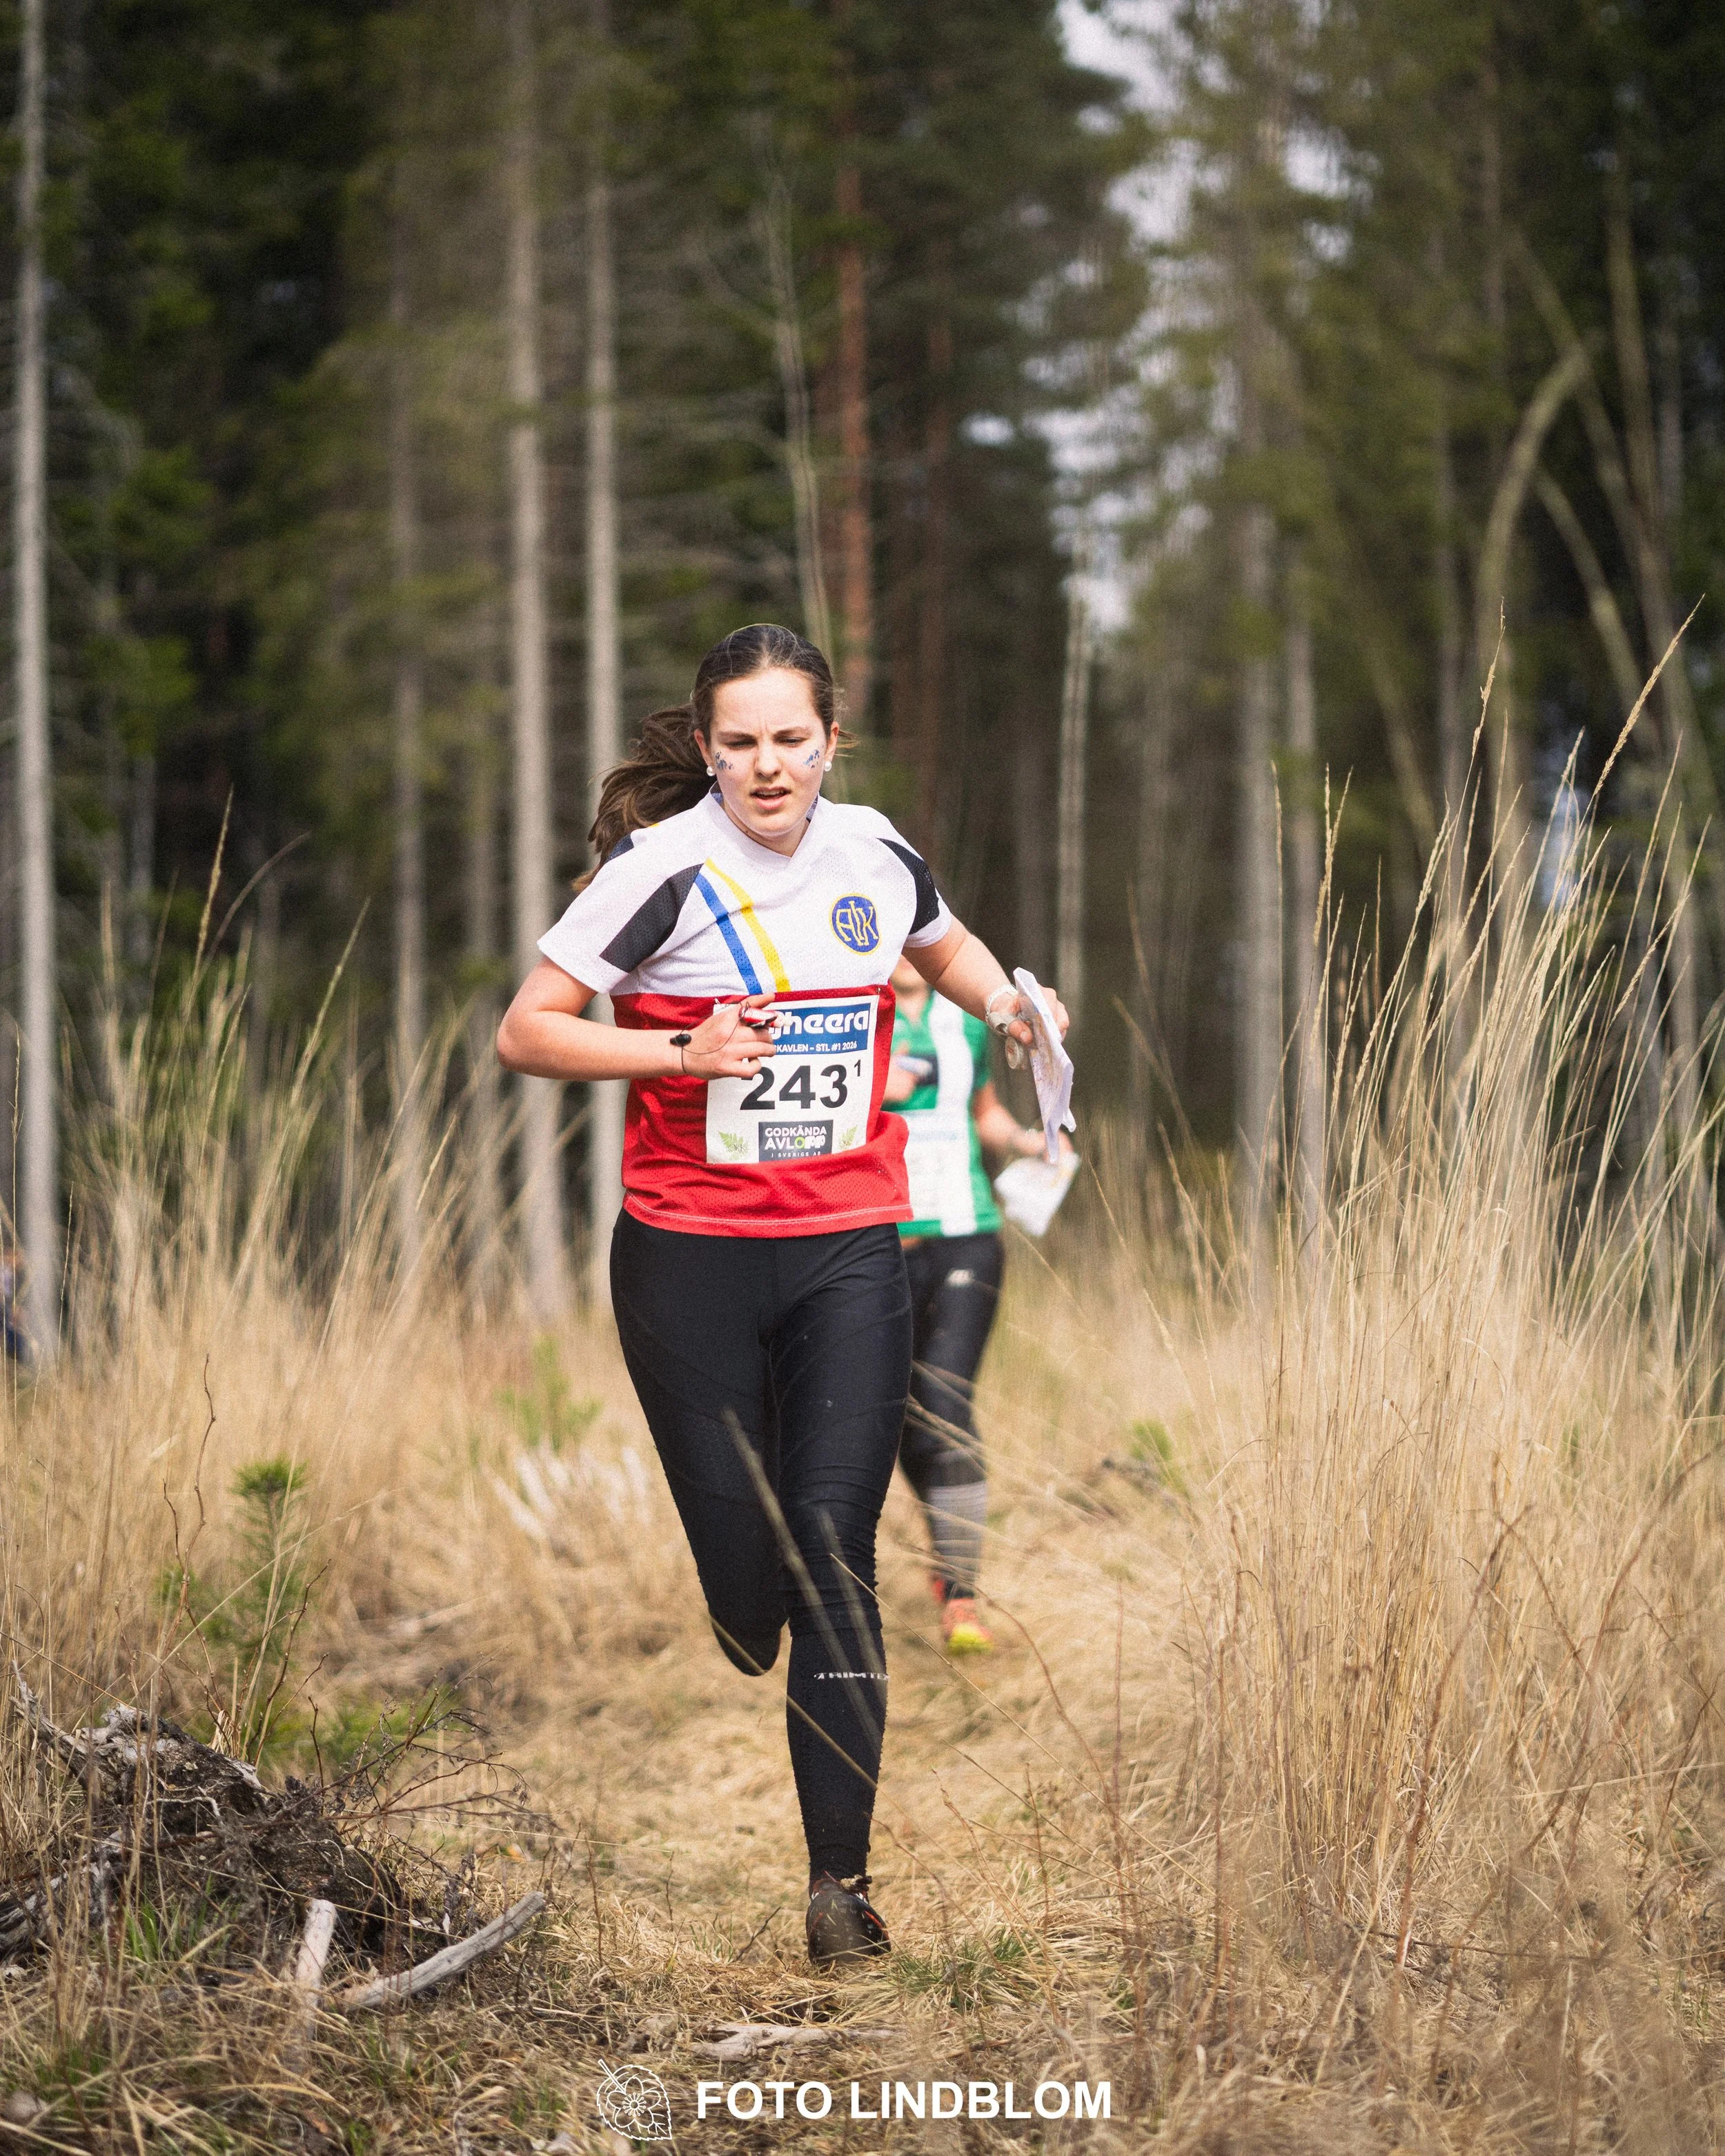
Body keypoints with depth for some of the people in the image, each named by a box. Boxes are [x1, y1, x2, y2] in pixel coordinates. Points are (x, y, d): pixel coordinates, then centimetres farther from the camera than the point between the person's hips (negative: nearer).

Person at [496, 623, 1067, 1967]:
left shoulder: (877, 855, 6)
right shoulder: (664, 870, -8)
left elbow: (948, 949, 29)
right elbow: (525, 1033, -6)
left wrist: (1007, 1004, 8)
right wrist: (682, 1052, -18)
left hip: (849, 1253, 2)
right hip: (690, 1259, -2)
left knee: (834, 1554, -7)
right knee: (738, 1566, 0)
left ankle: (842, 1877, -4)